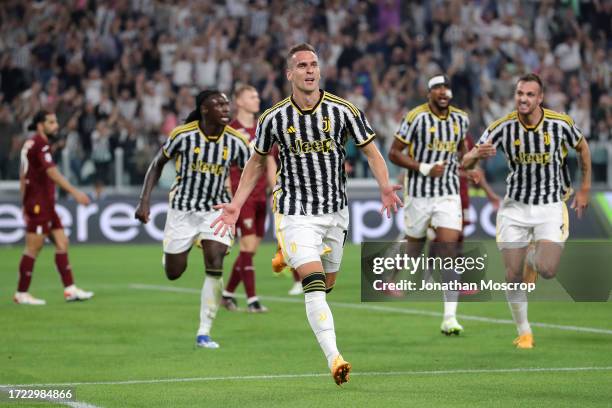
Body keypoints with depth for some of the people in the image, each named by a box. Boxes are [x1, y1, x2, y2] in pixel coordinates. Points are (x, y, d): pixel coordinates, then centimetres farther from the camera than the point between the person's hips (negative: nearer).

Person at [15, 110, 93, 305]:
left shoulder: (31, 144, 15)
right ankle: (22, 294, 2)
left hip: (46, 204, 10)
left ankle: (69, 289, 5)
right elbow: (52, 173, -25)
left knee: (62, 243, 7)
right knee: (33, 248, -4)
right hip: (39, 204, -10)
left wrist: (25, 204, 21)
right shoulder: (40, 145, -14)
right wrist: (75, 192, -29)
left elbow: (23, 176, 19)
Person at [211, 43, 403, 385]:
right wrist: (236, 205, 5)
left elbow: (371, 151, 1)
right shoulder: (274, 118, -4)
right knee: (315, 284, -19)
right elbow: (258, 161, 10)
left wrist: (386, 187, -17)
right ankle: (334, 359, -27)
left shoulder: (343, 110, -5)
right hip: (296, 213, -3)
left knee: (327, 284, 15)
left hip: (335, 212, 3)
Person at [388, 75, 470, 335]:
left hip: (449, 194, 2)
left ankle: (450, 317, -14)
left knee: (449, 249, -11)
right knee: (414, 248, 9)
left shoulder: (461, 119, 4)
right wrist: (424, 168, -17)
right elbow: (394, 153, -8)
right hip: (419, 193, -2)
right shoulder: (416, 118, -10)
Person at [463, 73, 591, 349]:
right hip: (515, 207, 1)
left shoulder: (560, 123, -11)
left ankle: (533, 258, 20)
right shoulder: (502, 127, -12)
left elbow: (582, 148, 10)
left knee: (547, 270, -17)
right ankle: (524, 333, 16)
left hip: (550, 206, -1)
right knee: (513, 276, -4)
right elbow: (466, 163, -11)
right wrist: (477, 154, -35)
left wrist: (585, 189, 10)